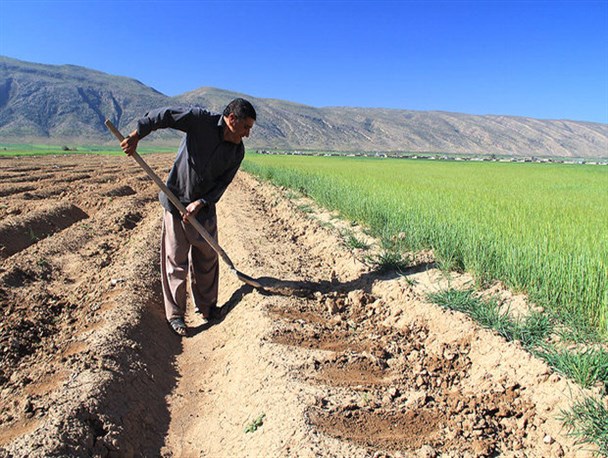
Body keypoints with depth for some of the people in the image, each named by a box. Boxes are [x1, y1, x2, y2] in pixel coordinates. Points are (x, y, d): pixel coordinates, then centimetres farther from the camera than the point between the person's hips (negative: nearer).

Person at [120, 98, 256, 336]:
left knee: (207, 258, 13)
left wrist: (200, 203, -18)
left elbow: (221, 184, -5)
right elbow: (162, 116, -14)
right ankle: (175, 314, 16)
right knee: (176, 261, 2)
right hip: (176, 202, -4)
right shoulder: (201, 120, -17)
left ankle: (205, 305, 32)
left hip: (204, 208, 5)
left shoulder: (237, 151, -4)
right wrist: (136, 135, -20)